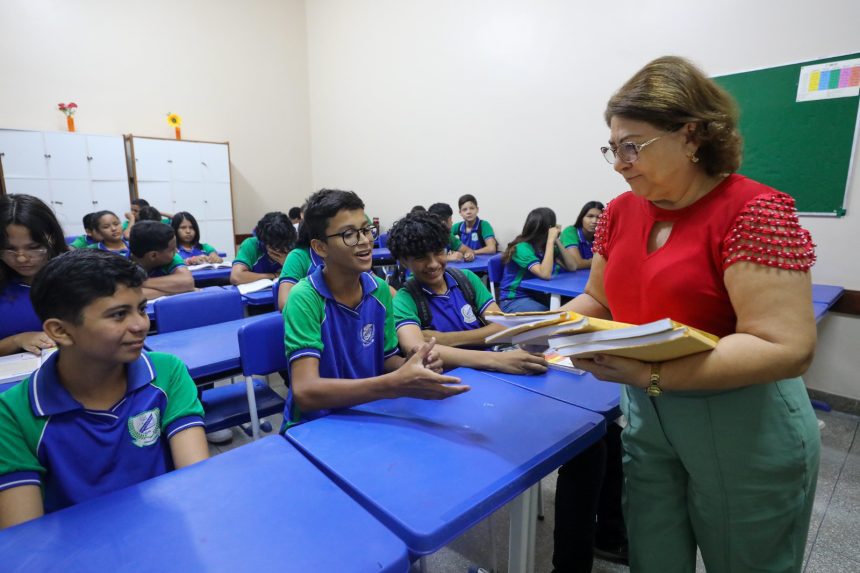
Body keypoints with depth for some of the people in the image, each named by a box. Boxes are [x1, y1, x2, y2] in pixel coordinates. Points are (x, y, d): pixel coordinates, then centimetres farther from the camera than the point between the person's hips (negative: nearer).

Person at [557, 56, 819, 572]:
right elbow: (599, 300, 10)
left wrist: (650, 375, -33)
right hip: (647, 417, 5)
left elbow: (787, 348, -24)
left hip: (744, 427, -4)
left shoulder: (753, 211, -18)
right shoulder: (620, 212, 1)